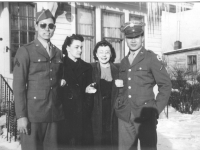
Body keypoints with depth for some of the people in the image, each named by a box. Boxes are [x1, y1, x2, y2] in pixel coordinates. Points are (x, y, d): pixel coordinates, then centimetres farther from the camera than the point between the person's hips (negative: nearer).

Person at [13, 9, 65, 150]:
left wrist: (60, 111, 10)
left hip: (53, 113, 4)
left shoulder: (58, 53, 12)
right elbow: (18, 85, -7)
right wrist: (21, 116, -12)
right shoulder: (25, 51, -2)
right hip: (32, 113, -4)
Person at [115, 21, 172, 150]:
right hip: (124, 116, 5)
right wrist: (119, 105, 6)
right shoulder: (124, 62, 13)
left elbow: (166, 85, -5)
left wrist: (156, 110, -8)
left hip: (145, 115, -4)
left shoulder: (152, 58, -3)